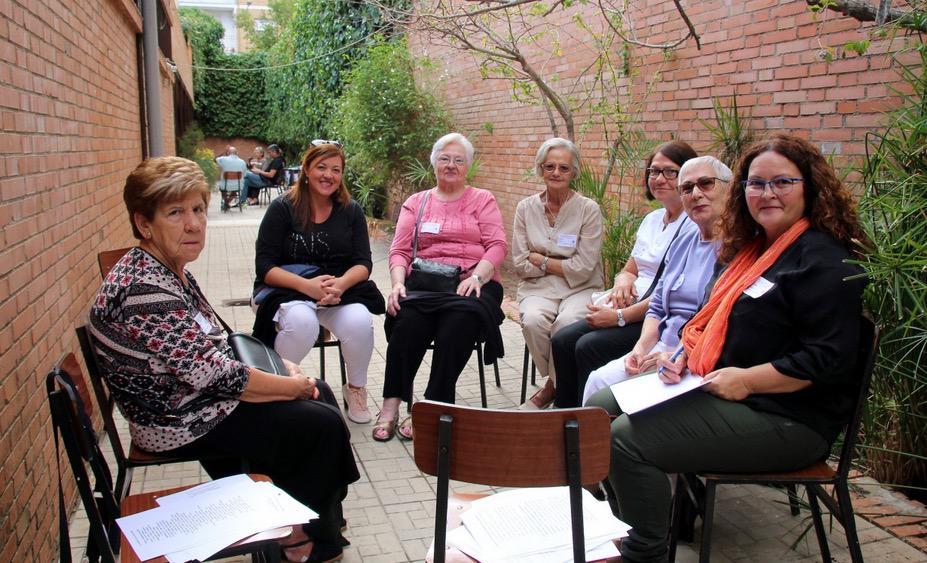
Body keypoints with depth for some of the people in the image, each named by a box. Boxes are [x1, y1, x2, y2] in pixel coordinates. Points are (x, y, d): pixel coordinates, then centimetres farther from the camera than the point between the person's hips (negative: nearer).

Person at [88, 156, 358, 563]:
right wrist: (293, 386, -16)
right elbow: (212, 373, -29)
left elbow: (213, 345, 11)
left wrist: (279, 365, -3)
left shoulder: (168, 270, 3)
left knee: (320, 394, 15)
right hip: (182, 423, -10)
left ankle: (323, 510, 30)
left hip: (193, 397, 10)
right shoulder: (145, 289, -29)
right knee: (321, 424, -7)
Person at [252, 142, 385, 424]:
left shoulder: (351, 211, 8)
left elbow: (363, 263, 2)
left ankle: (356, 389, -1)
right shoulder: (283, 208, -2)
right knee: (302, 322, -36)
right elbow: (265, 267, -8)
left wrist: (341, 284, -21)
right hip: (287, 291, -2)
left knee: (360, 321, -30)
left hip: (341, 290, 3)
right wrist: (307, 285, -24)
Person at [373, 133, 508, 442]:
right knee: (408, 319, -33)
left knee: (461, 320, -35)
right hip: (425, 283, 1)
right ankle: (391, 405, -26)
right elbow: (399, 250, 11)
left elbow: (497, 245, 2)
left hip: (470, 283, -1)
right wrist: (398, 283, -9)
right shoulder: (416, 202, 21)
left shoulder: (482, 200, 15)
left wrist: (476, 277, -16)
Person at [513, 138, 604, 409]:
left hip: (580, 289, -2)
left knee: (567, 322, -34)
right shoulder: (526, 208, 7)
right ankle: (557, 383, -4)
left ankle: (553, 387, -7)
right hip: (538, 287, 2)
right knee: (532, 320, -31)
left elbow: (582, 269, -9)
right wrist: (560, 266, -4)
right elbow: (521, 264, 2)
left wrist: (541, 260, -4)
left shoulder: (589, 209, -3)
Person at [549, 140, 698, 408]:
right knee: (563, 340, -9)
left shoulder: (694, 225, -12)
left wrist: (620, 317, -18)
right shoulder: (652, 219, 16)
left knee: (590, 346, -24)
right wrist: (623, 279, -3)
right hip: (631, 309, 8)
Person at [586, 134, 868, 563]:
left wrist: (746, 380, -23)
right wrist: (685, 355, 4)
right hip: (716, 391, 10)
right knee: (599, 408, 4)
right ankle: (632, 525, 12)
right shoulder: (753, 250, 14)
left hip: (785, 418, -10)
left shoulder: (826, 261, -14)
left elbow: (829, 357, -21)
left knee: (627, 439, -22)